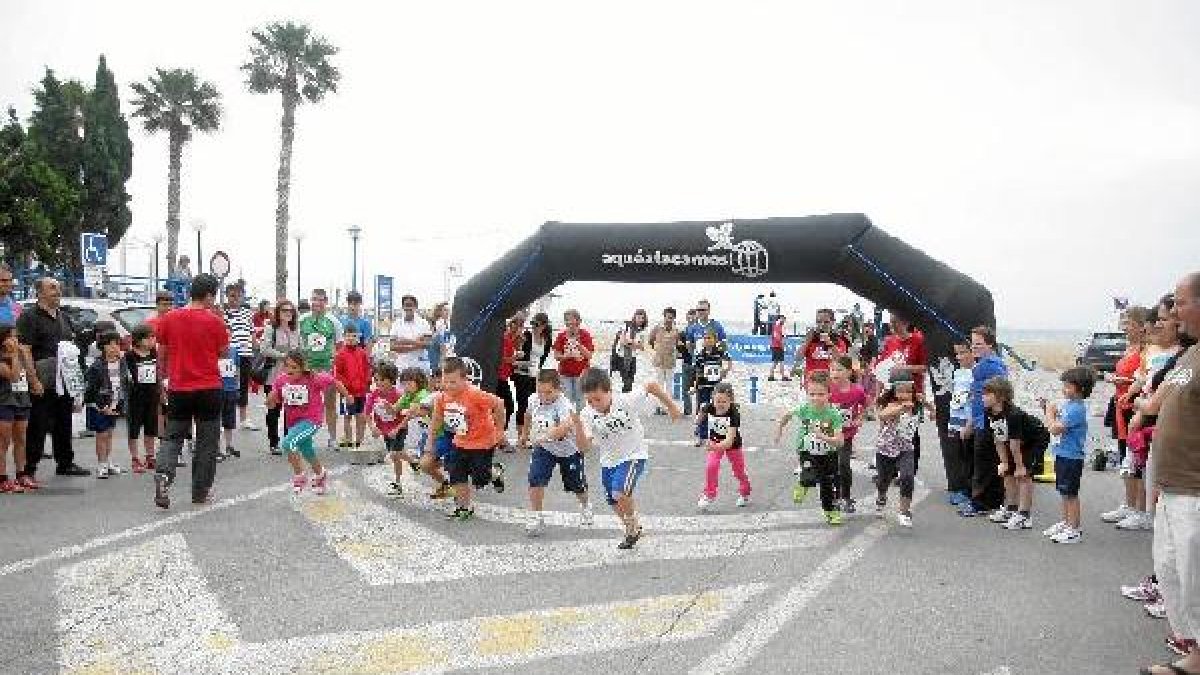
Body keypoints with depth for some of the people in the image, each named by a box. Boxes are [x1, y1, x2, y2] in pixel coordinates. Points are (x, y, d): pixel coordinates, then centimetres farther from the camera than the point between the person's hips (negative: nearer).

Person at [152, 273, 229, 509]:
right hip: (209, 389, -2)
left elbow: (161, 351, 7)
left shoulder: (169, 318, 0)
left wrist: (163, 379, 20)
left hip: (178, 389, 3)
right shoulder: (214, 321, -10)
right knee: (207, 441, 9)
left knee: (172, 436, 14)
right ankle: (201, 492, 14)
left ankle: (163, 474, -10)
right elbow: (224, 351, 2)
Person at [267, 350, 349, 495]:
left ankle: (299, 476, -7)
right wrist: (273, 396, -23)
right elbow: (272, 403, 0)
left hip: (311, 420, -6)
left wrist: (347, 396, 5)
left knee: (288, 442, -27)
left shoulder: (314, 378, -21)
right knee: (307, 452, 24)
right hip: (292, 422, 6)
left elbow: (333, 382, -7)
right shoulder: (281, 380, -9)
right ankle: (321, 476, 52)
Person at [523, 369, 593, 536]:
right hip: (544, 449, 3)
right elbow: (530, 415, 10)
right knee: (535, 480, -17)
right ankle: (537, 517, 0)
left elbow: (567, 425, -56)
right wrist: (525, 433, 24)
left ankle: (585, 507, 50)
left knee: (576, 486, 16)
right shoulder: (533, 399, -16)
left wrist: (545, 436, -68)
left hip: (569, 449, -3)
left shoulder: (563, 404, -35)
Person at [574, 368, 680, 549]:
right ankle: (633, 528, 47)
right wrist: (578, 426, -39)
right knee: (614, 503, 18)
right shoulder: (587, 414, -18)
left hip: (633, 455, -5)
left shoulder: (628, 401, -26)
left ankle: (633, 527, 4)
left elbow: (651, 386, -13)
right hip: (608, 461, 5)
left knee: (621, 493, -26)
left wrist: (671, 406, -6)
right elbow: (584, 447, -22)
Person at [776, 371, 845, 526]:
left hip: (828, 455, 1)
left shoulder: (834, 414, -21)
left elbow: (840, 441, -26)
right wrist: (779, 429, 17)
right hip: (807, 453, -1)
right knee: (810, 478, -28)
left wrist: (823, 437, -40)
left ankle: (831, 512, 40)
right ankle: (802, 482, 7)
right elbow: (788, 415, 6)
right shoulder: (803, 409, -17)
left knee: (827, 486, 16)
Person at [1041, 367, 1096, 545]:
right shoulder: (1067, 404, 8)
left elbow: (1056, 429, -25)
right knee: (1064, 492, 19)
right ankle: (1066, 522, 31)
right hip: (1063, 454, 9)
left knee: (1071, 493, -1)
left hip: (1071, 457, -9)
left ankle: (1075, 530, 8)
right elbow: (1056, 424, 16)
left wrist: (1050, 412, -11)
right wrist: (1051, 410, 4)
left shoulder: (1076, 409, -21)